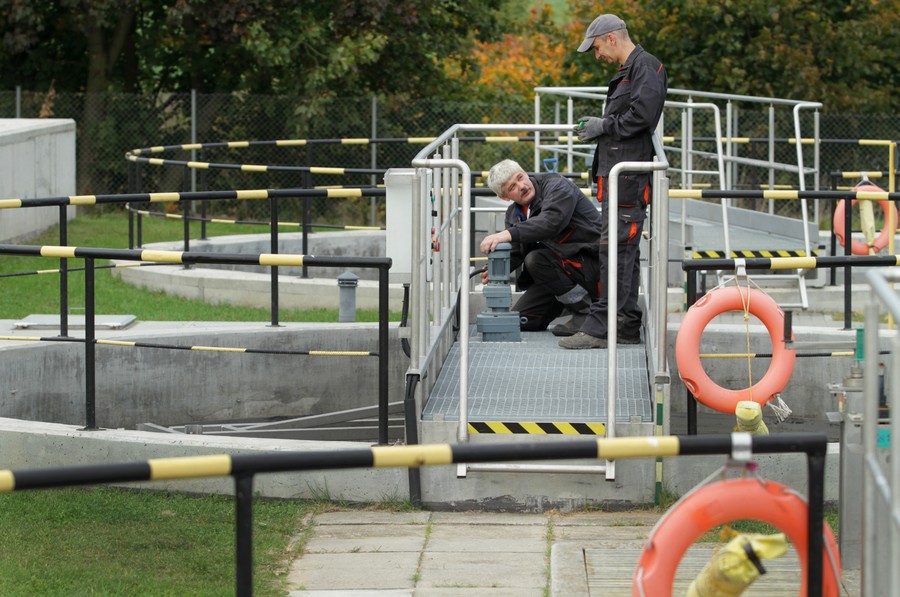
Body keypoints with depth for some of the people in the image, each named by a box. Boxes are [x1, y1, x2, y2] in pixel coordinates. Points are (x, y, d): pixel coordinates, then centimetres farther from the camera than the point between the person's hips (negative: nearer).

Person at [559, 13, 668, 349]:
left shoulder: (646, 67, -9)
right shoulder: (628, 71, 23)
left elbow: (641, 115, -21)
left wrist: (604, 126, -12)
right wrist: (597, 128, 15)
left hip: (628, 175, -11)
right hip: (616, 172, 11)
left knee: (616, 248, -12)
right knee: (625, 250, 12)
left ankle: (599, 328, -14)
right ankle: (627, 325, 16)